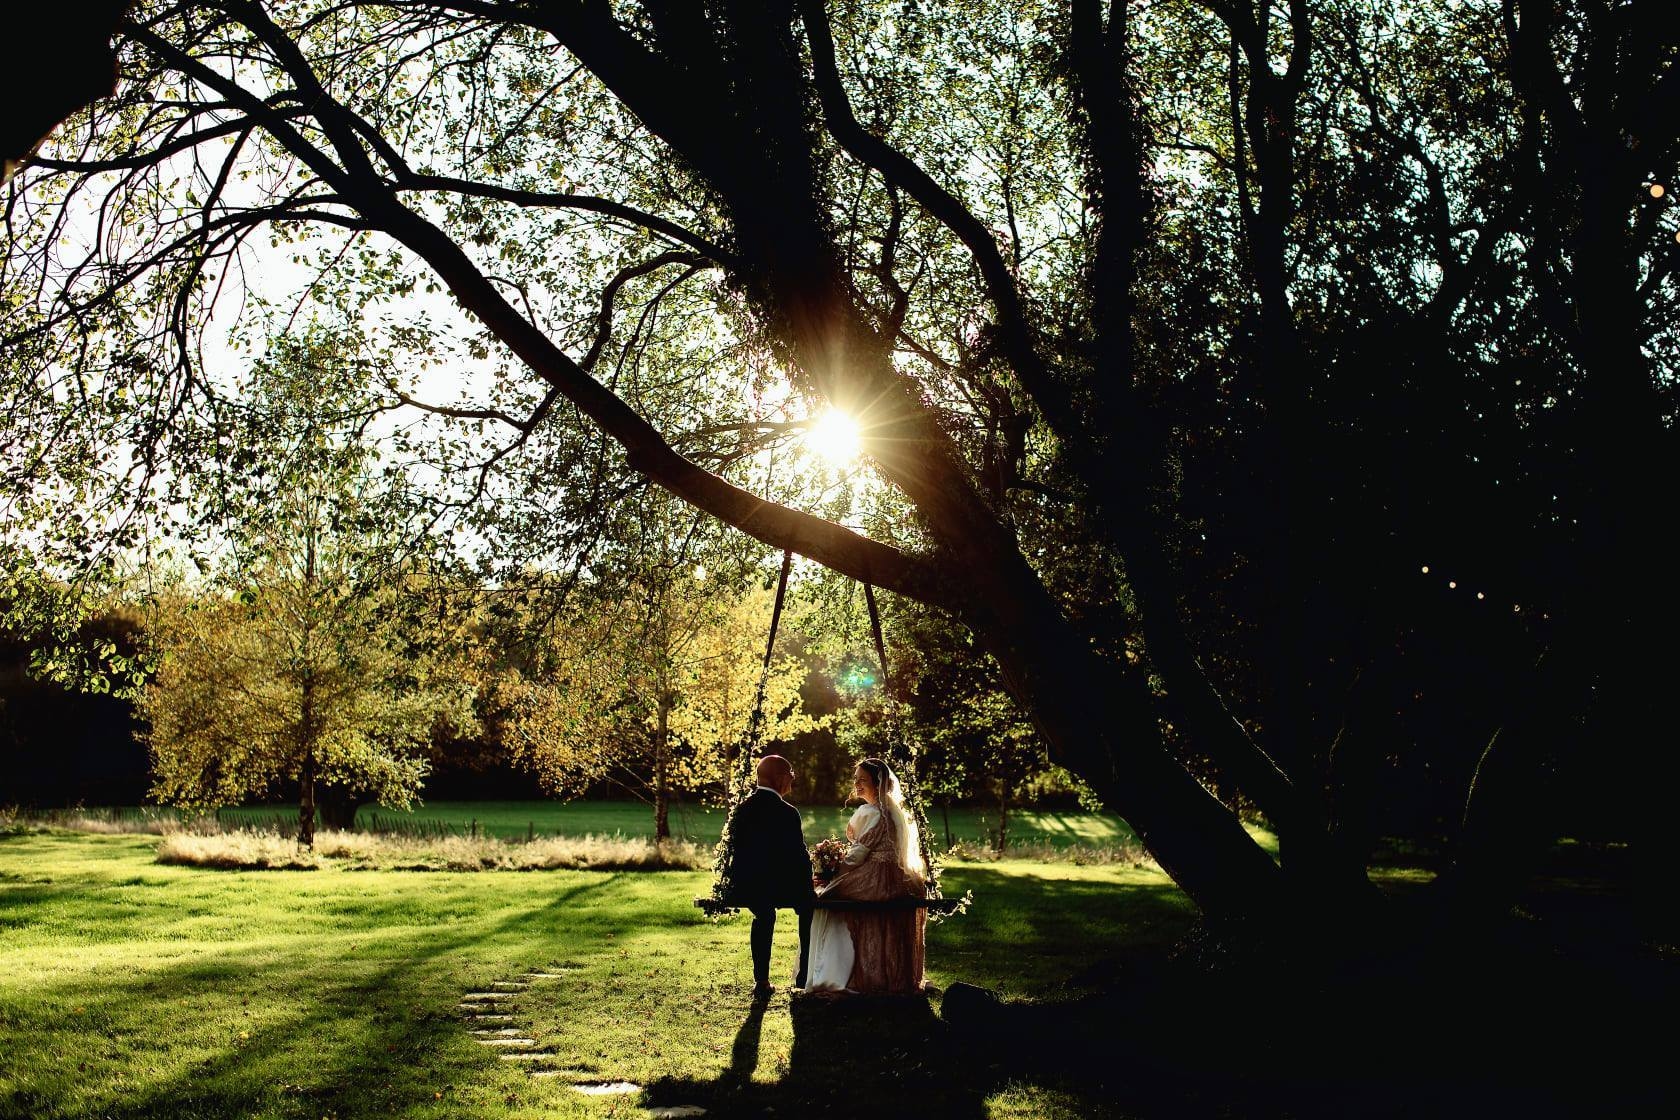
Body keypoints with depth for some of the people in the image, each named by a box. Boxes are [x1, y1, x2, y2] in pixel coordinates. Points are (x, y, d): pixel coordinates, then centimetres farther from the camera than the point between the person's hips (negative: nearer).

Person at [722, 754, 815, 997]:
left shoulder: (741, 809, 3)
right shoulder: (786, 813, -16)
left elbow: (734, 849, 11)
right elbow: (799, 856, -12)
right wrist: (807, 886, 4)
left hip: (746, 886, 5)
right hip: (778, 886, -5)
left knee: (763, 917, 34)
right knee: (809, 905, 23)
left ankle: (761, 981, 34)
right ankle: (805, 974, 24)